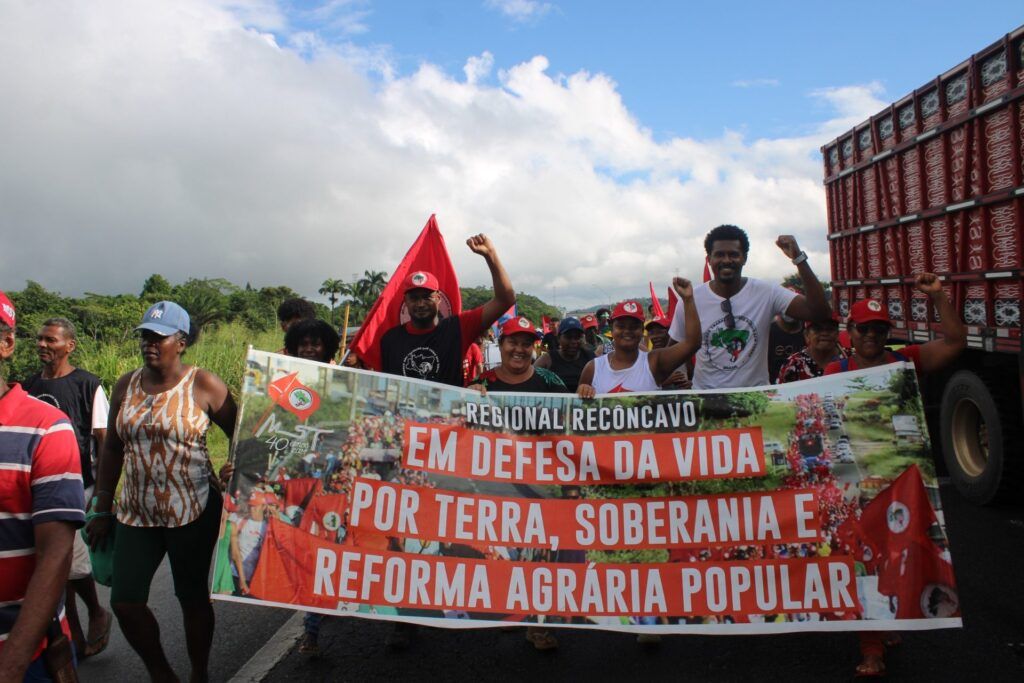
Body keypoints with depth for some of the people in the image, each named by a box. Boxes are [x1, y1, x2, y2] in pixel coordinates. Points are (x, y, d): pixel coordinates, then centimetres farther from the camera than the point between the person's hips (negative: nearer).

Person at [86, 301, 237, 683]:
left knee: (192, 597, 9)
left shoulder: (204, 386, -9)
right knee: (125, 601, 5)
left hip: (193, 511, -4)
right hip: (136, 513, 5)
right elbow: (112, 449, 11)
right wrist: (102, 510, 11)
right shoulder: (126, 385, 5)